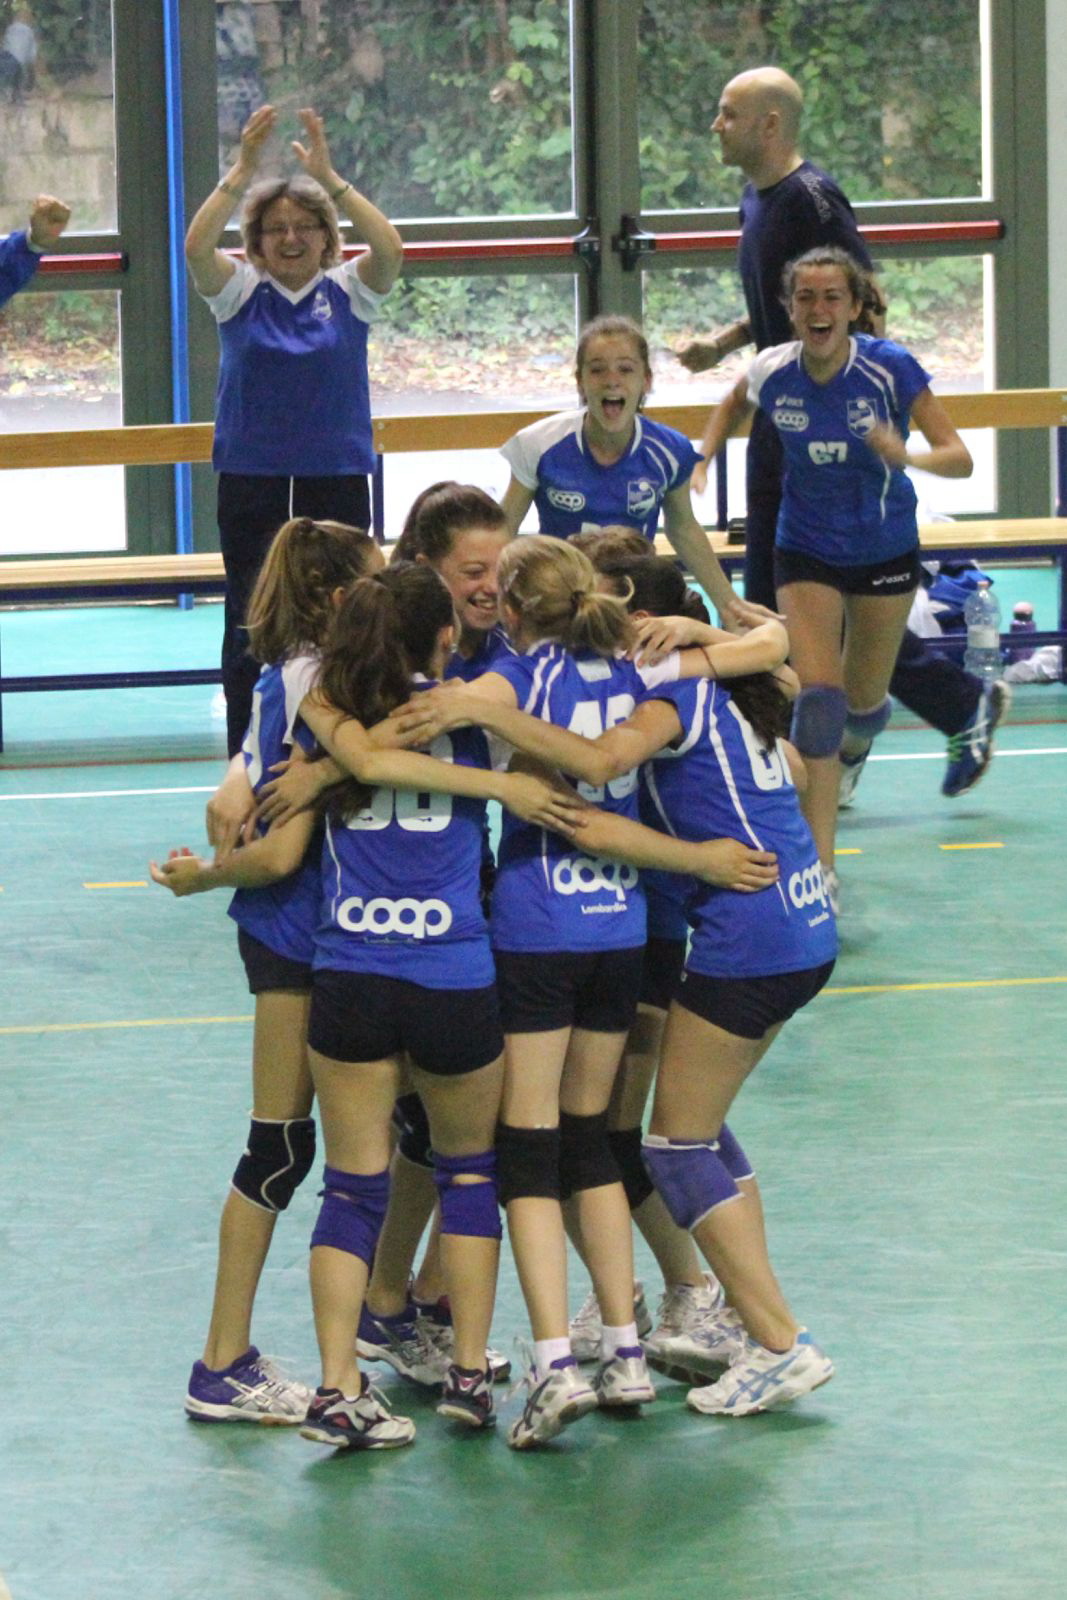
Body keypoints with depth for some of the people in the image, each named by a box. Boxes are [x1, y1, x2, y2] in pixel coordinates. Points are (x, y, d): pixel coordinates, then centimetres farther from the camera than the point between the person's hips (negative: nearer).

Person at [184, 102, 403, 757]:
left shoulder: (348, 291, 3)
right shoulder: (240, 291, 3)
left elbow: (390, 250, -17)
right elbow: (197, 248, -16)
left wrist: (329, 178, -25)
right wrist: (243, 173, -25)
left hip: (337, 478, 0)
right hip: (252, 481, 0)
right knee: (250, 627, 1)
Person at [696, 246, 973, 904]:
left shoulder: (890, 367, -22)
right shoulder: (772, 372, -14)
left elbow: (959, 457, -23)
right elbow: (733, 406, 12)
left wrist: (906, 456, -42)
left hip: (886, 552, 0)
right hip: (807, 553, 0)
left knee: (864, 701, 14)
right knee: (818, 695, -15)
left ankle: (851, 751, 55)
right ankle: (820, 865, -17)